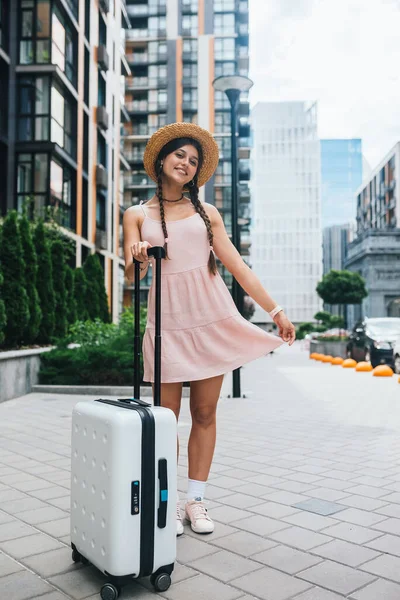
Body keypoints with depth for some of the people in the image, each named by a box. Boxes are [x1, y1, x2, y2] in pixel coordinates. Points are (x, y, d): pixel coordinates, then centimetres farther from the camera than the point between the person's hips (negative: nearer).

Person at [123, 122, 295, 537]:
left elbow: (237, 266, 9)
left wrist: (275, 309, 4)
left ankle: (196, 500, 17)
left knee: (204, 413, 5)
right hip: (168, 320, -1)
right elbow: (131, 274, -1)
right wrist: (138, 258, -25)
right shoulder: (137, 215, 9)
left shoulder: (206, 212, 12)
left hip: (211, 316, 1)